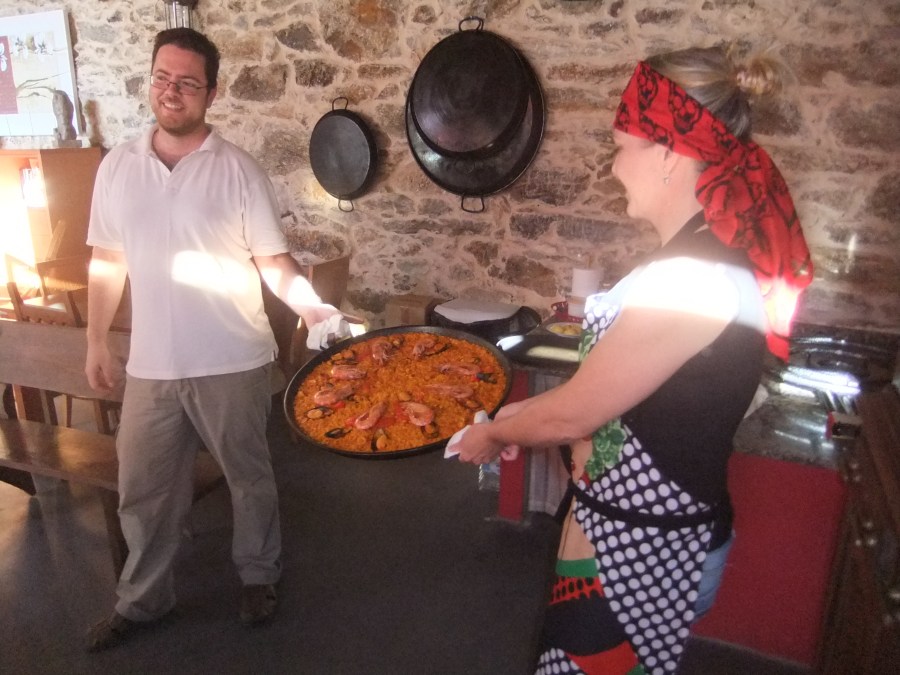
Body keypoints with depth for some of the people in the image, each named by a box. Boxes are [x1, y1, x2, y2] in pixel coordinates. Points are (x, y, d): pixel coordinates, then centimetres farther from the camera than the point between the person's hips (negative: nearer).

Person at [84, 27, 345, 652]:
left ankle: (259, 575, 38)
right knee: (143, 488, 15)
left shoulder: (239, 170, -7)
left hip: (231, 362, -3)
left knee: (249, 477, 14)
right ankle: (143, 598, 37)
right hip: (151, 364, 4)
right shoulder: (117, 166, 5)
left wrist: (310, 305, -27)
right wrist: (96, 342, 13)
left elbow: (274, 259, -8)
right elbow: (107, 262, 12)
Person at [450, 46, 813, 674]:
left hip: (639, 549, -8)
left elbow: (572, 414, -20)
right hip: (647, 526, 9)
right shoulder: (709, 257, 4)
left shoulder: (693, 278, -28)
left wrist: (495, 432, -2)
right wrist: (520, 419, 5)